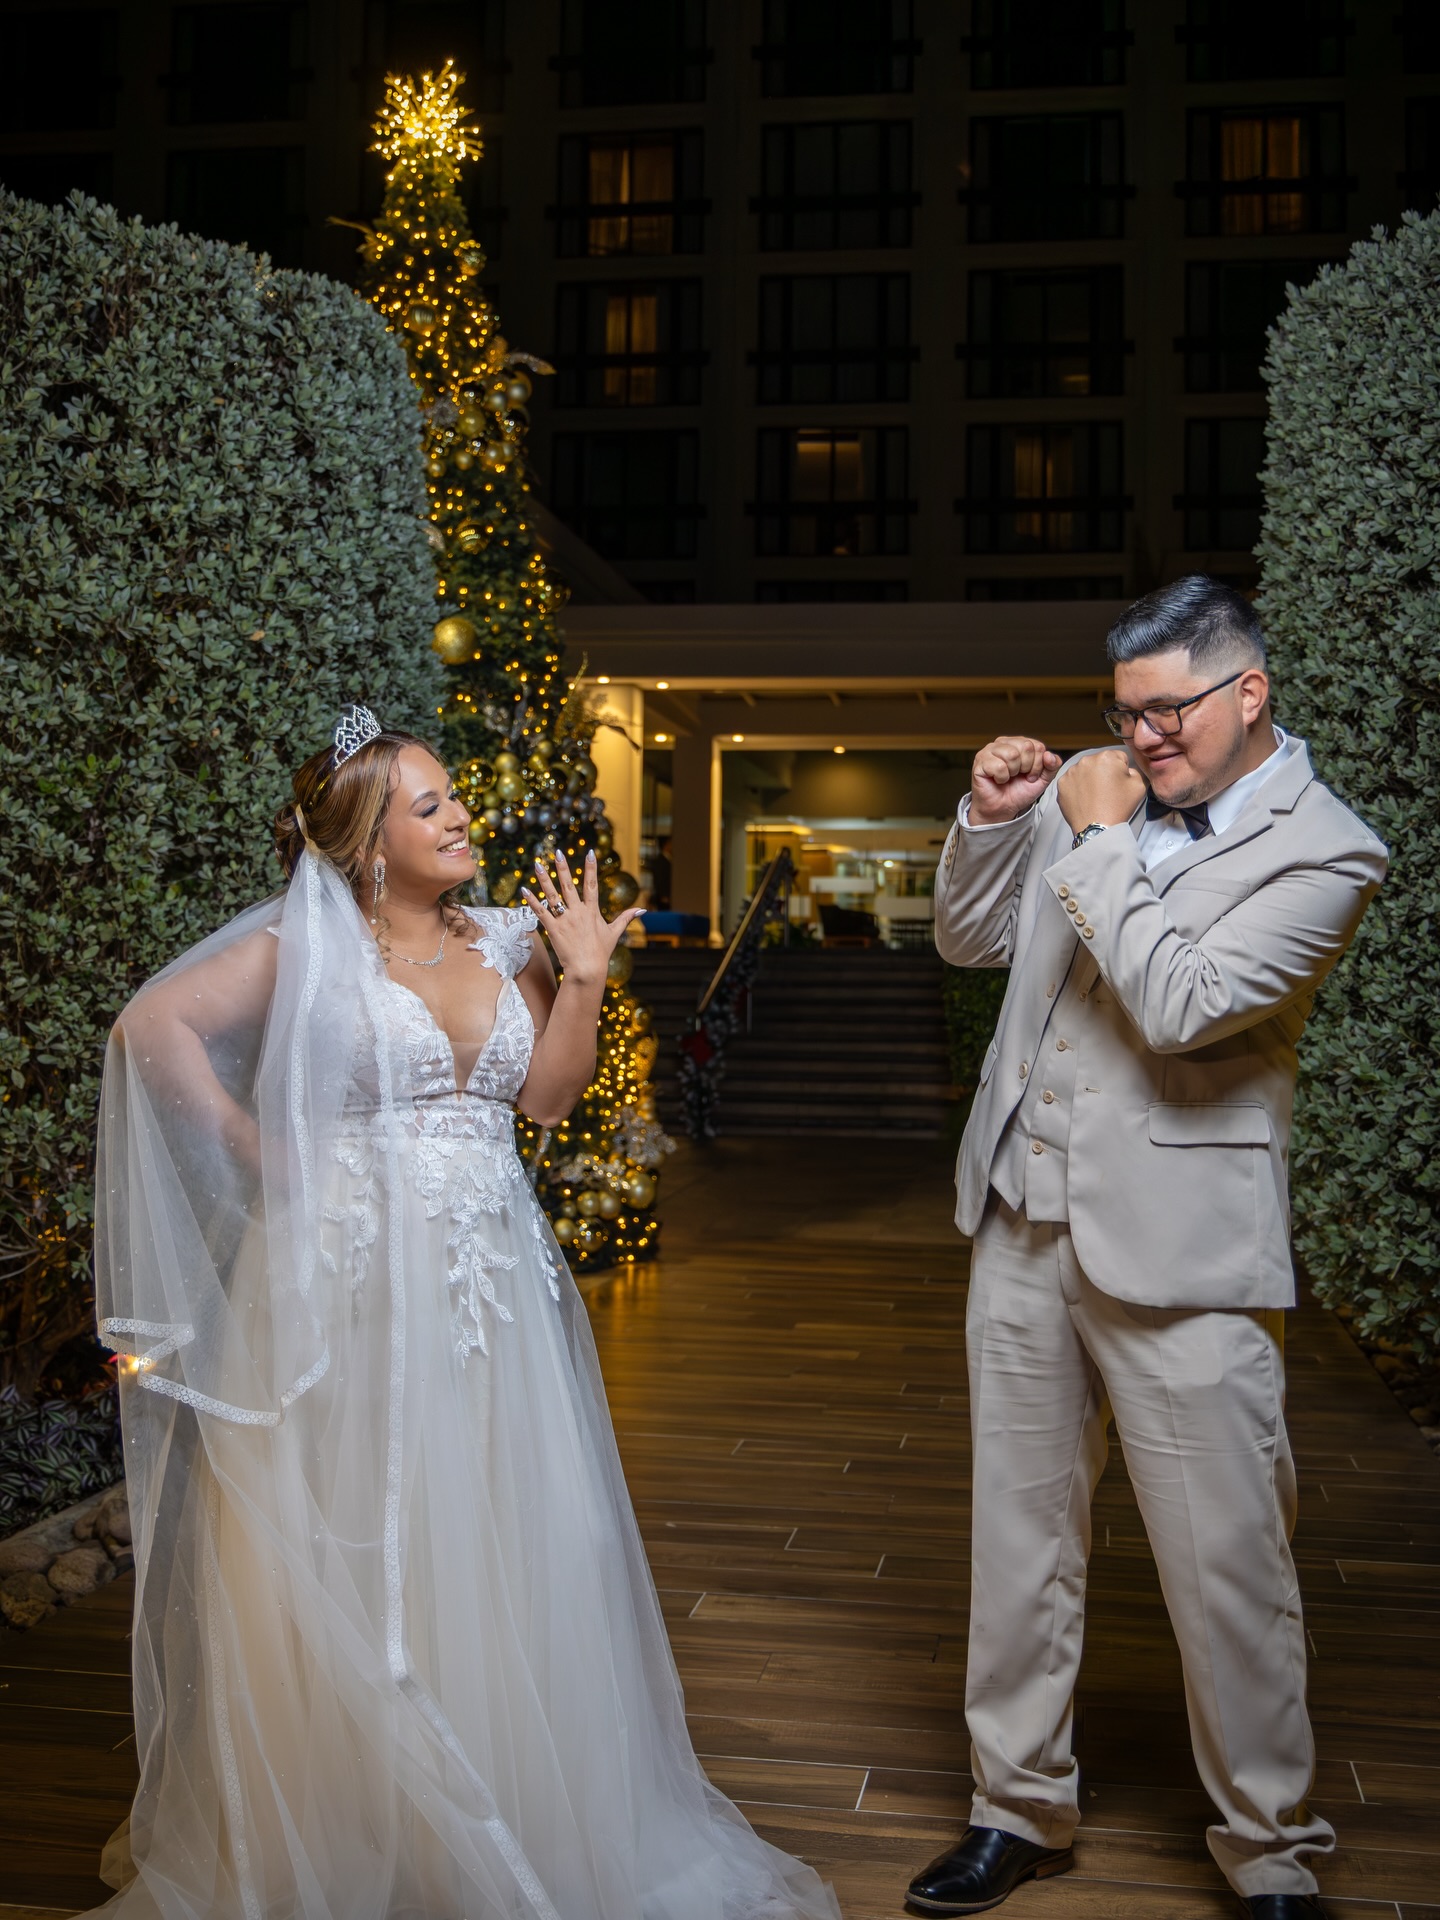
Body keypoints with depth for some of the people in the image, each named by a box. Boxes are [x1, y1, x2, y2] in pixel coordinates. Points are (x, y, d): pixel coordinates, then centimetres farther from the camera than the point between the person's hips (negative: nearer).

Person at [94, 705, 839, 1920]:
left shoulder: (506, 941, 9)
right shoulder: (311, 942, -4)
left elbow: (548, 1097, 4)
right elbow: (158, 1023, -12)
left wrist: (583, 978, -6)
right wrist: (254, 1152, -12)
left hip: (490, 1284, 5)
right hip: (349, 1279, -4)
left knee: (495, 1555, 12)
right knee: (345, 1564, 4)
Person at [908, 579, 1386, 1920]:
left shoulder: (1323, 853, -9)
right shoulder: (1093, 790, 6)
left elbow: (1182, 1005, -22)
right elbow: (968, 940, 15)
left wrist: (1101, 844, -14)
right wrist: (992, 816, -1)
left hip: (1180, 1254, -5)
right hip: (1026, 1223, 6)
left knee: (1229, 1568, 4)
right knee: (1017, 1537, 15)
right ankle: (1020, 1809, 34)